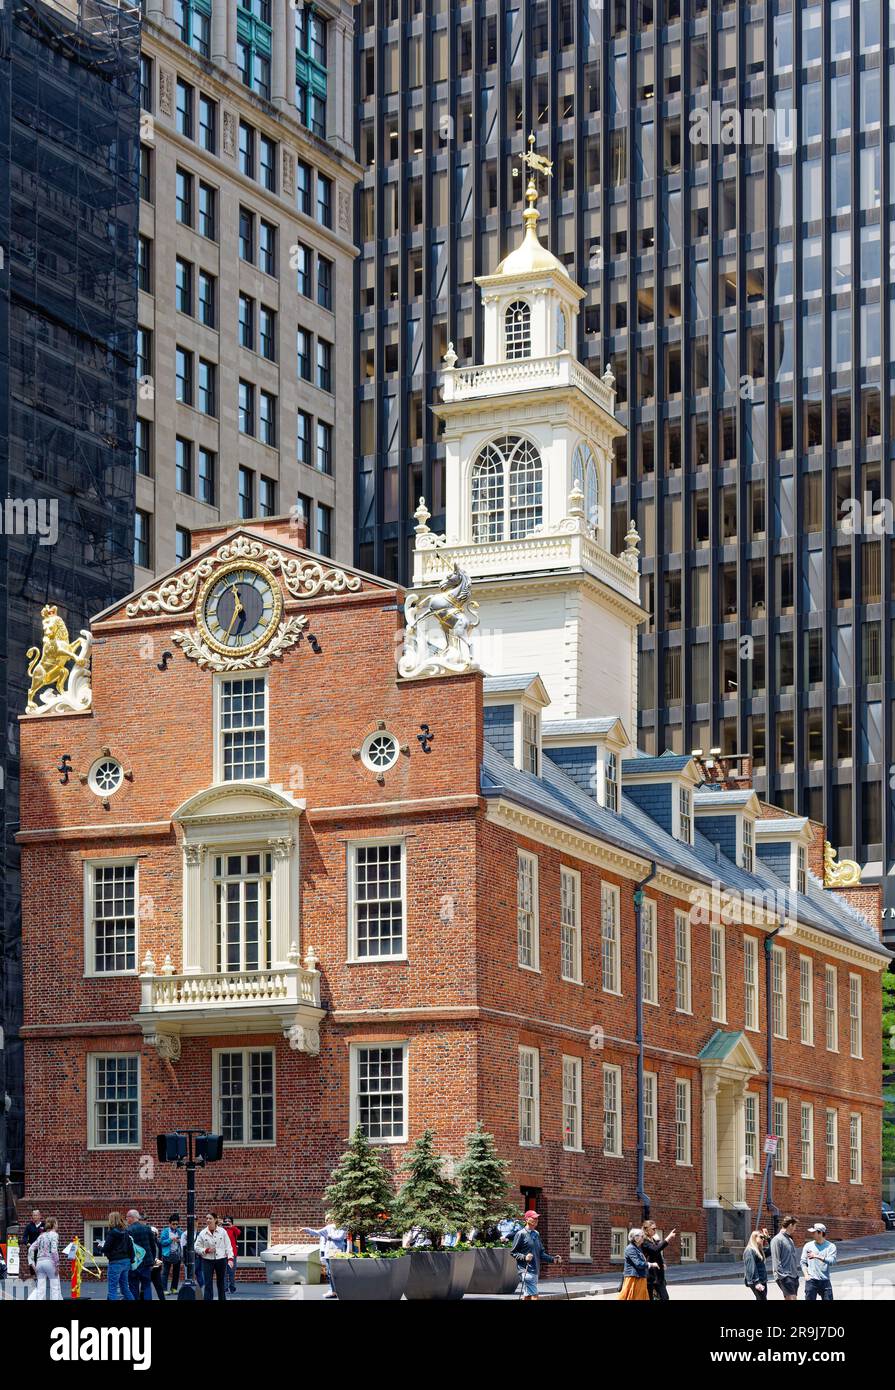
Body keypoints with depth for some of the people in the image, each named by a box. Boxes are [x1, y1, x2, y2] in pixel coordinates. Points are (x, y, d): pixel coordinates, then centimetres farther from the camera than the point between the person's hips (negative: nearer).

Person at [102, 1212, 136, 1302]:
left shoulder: (112, 1233, -12)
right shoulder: (126, 1233, 9)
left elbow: (106, 1248, -13)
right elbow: (131, 1248, 11)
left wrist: (102, 1250, 8)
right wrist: (131, 1259, 16)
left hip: (116, 1262, -7)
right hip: (126, 1262, 7)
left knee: (112, 1289, -4)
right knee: (125, 1288, 15)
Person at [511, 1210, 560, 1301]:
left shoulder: (537, 1234, 16)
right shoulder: (521, 1234, -6)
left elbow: (541, 1253, 21)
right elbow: (513, 1252, -6)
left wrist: (553, 1259, 7)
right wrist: (524, 1257, -22)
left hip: (536, 1271, 8)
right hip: (526, 1270, -8)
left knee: (527, 1296, 11)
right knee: (534, 1295, -15)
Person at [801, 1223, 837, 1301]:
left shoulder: (830, 1246, 2)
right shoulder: (808, 1245, 7)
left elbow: (832, 1261, -12)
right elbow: (803, 1262, 7)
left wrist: (817, 1256, -19)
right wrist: (806, 1275, -6)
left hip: (825, 1281, -1)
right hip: (811, 1280, 1)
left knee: (828, 1300, 1)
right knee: (809, 1300, -1)